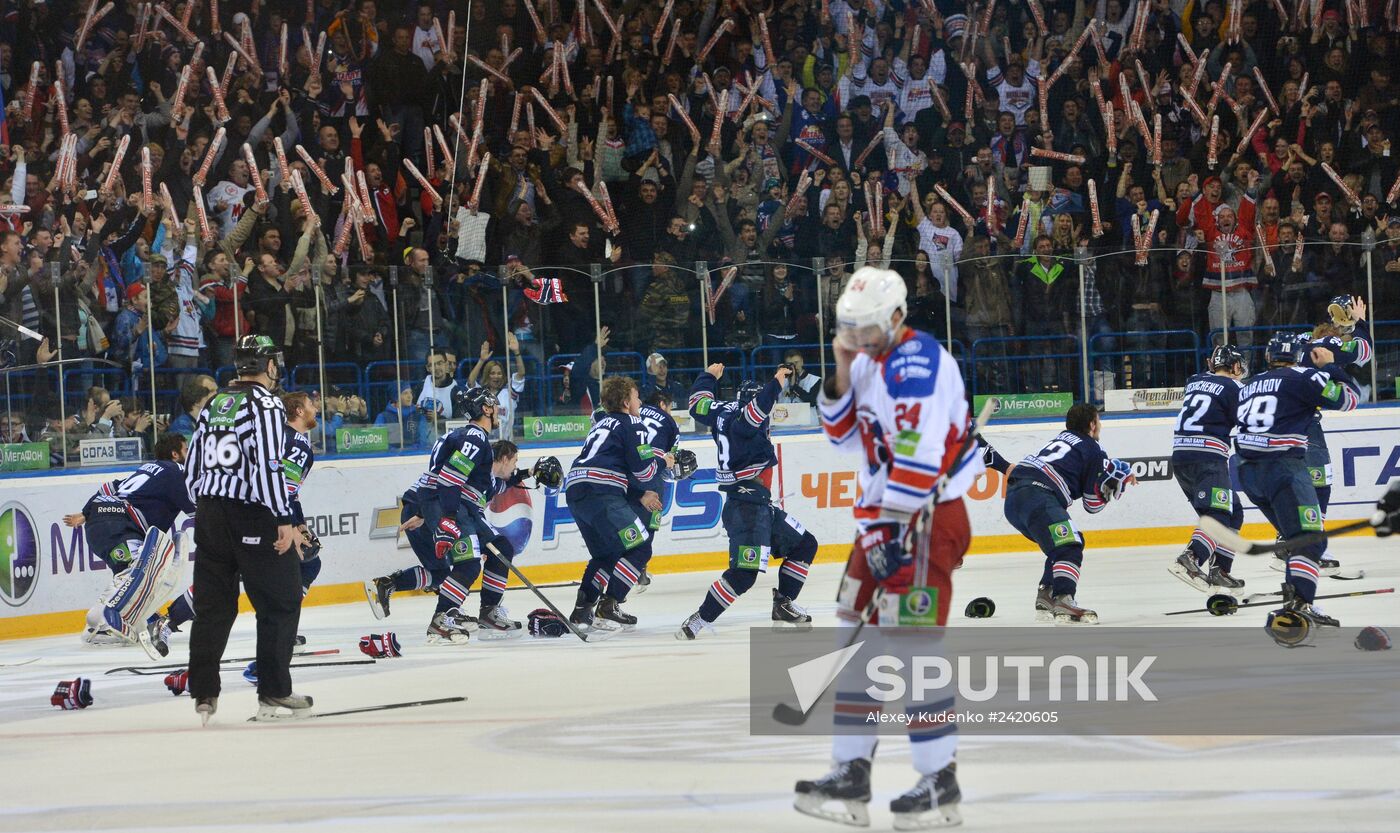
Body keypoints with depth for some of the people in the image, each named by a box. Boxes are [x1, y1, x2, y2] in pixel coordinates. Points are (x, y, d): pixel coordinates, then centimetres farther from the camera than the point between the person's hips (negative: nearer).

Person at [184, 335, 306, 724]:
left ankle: (203, 694, 7)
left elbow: (193, 468, 17)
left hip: (211, 516, 7)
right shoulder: (265, 404, -10)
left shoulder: (214, 405, 13)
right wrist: (284, 520, -16)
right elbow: (268, 465, -18)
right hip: (253, 518, -7)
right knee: (280, 602, 2)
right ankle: (274, 694, 2)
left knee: (213, 605, 9)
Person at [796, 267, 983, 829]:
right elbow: (846, 435, 17)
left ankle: (940, 783, -6)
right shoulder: (870, 362, 14)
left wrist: (893, 530, -25)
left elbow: (918, 452, -24)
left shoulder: (918, 361, -17)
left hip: (925, 517, -10)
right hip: (883, 515, 10)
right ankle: (851, 774, 14)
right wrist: (842, 374, 3)